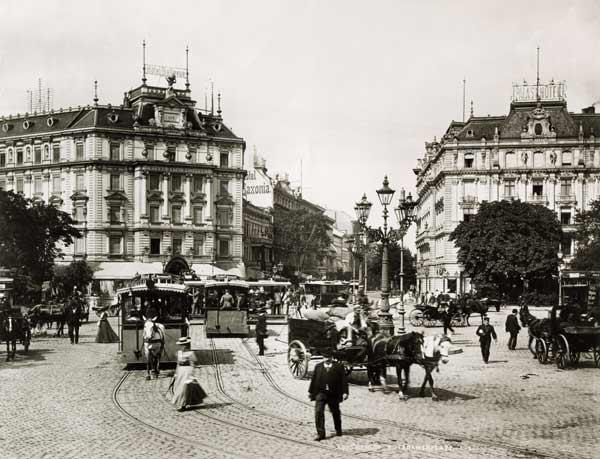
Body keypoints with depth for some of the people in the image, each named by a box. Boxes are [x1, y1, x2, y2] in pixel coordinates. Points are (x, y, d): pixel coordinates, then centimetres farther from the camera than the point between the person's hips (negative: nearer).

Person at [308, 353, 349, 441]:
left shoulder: (339, 366, 2)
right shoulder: (318, 366, 9)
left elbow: (343, 380, -2)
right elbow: (313, 379, 11)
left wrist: (345, 392, -9)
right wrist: (310, 391, 10)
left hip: (334, 394, -1)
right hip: (320, 393, 1)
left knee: (336, 413, 13)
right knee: (318, 412, -11)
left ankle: (338, 430, 35)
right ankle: (320, 433, -7)